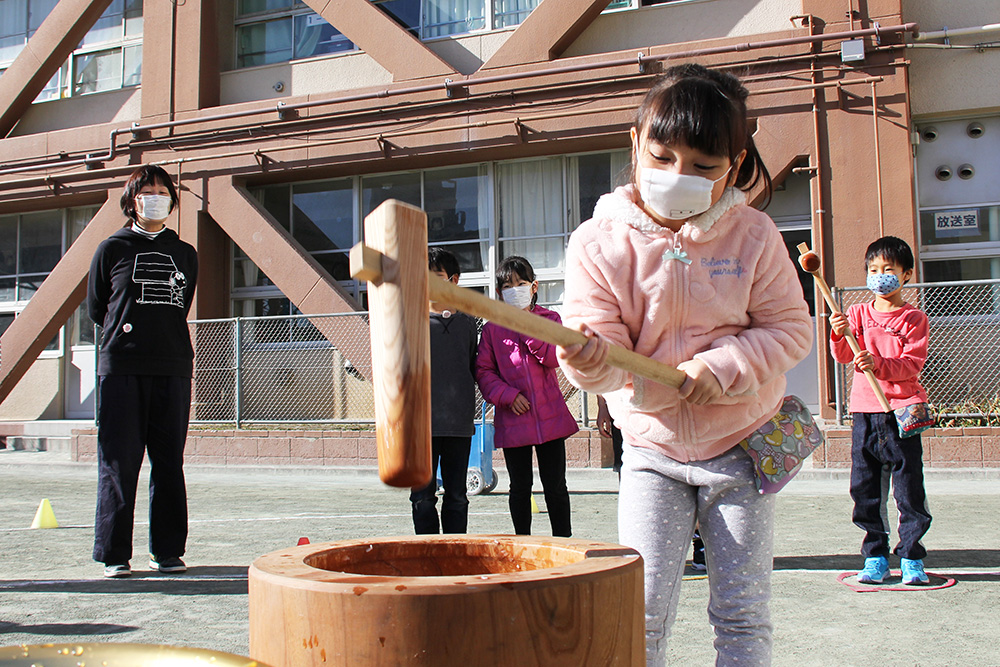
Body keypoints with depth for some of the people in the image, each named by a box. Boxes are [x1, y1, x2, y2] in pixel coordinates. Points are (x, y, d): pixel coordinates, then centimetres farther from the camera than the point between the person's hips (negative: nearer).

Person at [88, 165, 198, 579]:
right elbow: (95, 308, 14)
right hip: (121, 367, -2)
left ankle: (168, 550, 12)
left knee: (169, 463, 4)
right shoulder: (111, 249, 7)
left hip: (173, 369, 2)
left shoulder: (185, 255, 15)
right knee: (119, 462, -3)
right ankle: (114, 554, 5)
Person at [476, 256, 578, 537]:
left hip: (550, 416, 0)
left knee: (555, 486, 5)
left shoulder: (549, 319, 6)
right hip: (512, 419, 0)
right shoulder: (492, 329, 4)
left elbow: (555, 359, -8)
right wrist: (508, 396, -12)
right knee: (520, 487, 9)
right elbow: (483, 371, 1)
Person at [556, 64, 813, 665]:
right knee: (641, 612, -3)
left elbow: (791, 328, -4)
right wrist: (590, 356, -39)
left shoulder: (753, 236, -8)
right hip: (653, 449, 0)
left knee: (743, 614, 6)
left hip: (742, 443, 1)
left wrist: (724, 367, -20)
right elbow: (607, 351, -15)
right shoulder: (600, 243, -12)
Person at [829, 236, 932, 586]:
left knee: (909, 488, -1)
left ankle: (912, 558, 10)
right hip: (864, 412, 3)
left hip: (901, 412, -2)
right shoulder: (859, 312, 10)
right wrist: (840, 336, -21)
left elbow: (912, 365, -7)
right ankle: (875, 556, 15)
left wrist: (879, 364, -25)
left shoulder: (914, 319, 3)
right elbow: (843, 357, 0)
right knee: (866, 489, 5)